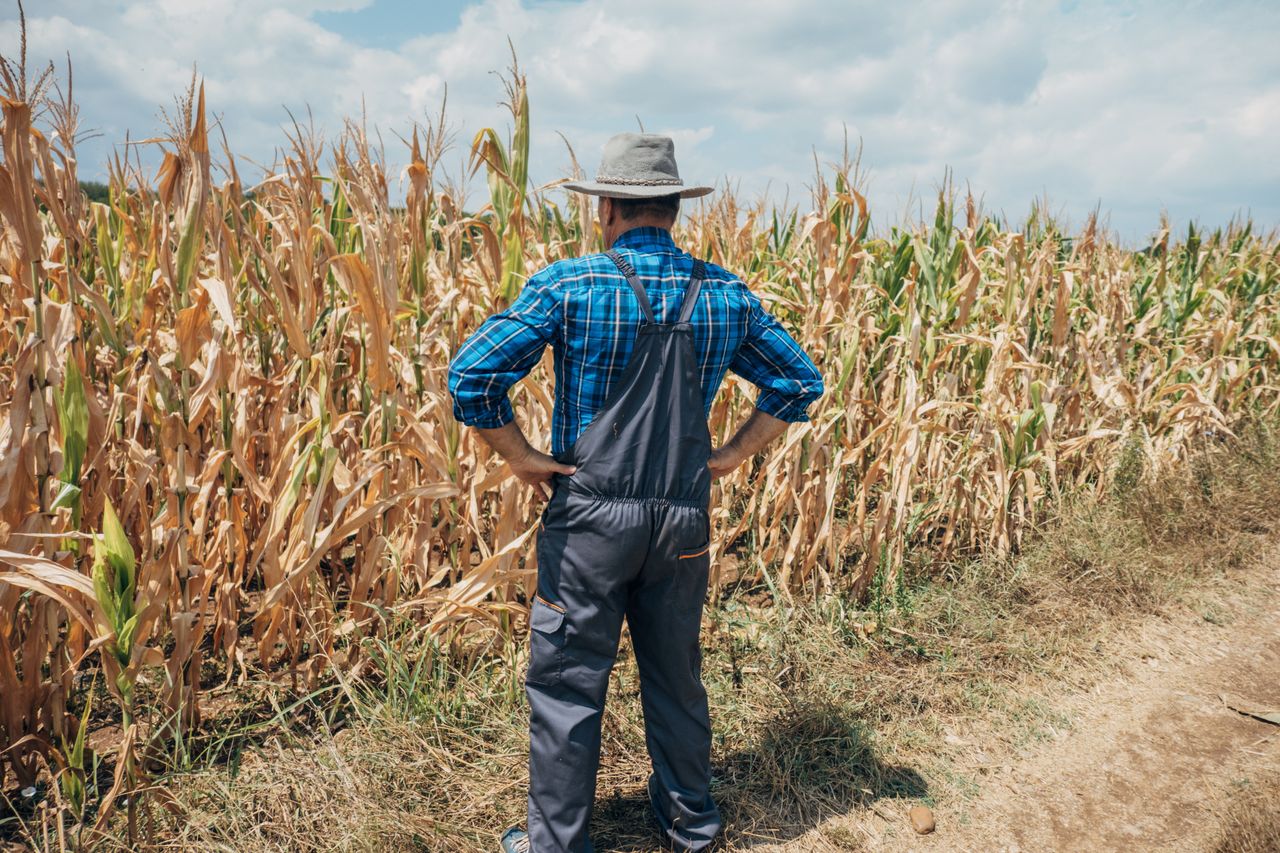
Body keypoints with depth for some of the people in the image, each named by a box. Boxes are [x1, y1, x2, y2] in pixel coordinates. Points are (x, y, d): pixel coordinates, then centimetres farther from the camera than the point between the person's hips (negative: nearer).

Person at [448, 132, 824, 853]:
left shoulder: (568, 286, -11)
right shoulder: (727, 294, 1)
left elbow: (473, 374, -16)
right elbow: (800, 382, 8)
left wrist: (521, 455, -5)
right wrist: (732, 454, 9)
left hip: (591, 516, -4)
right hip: (686, 518, 4)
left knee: (567, 684, 10)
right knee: (677, 675, 20)